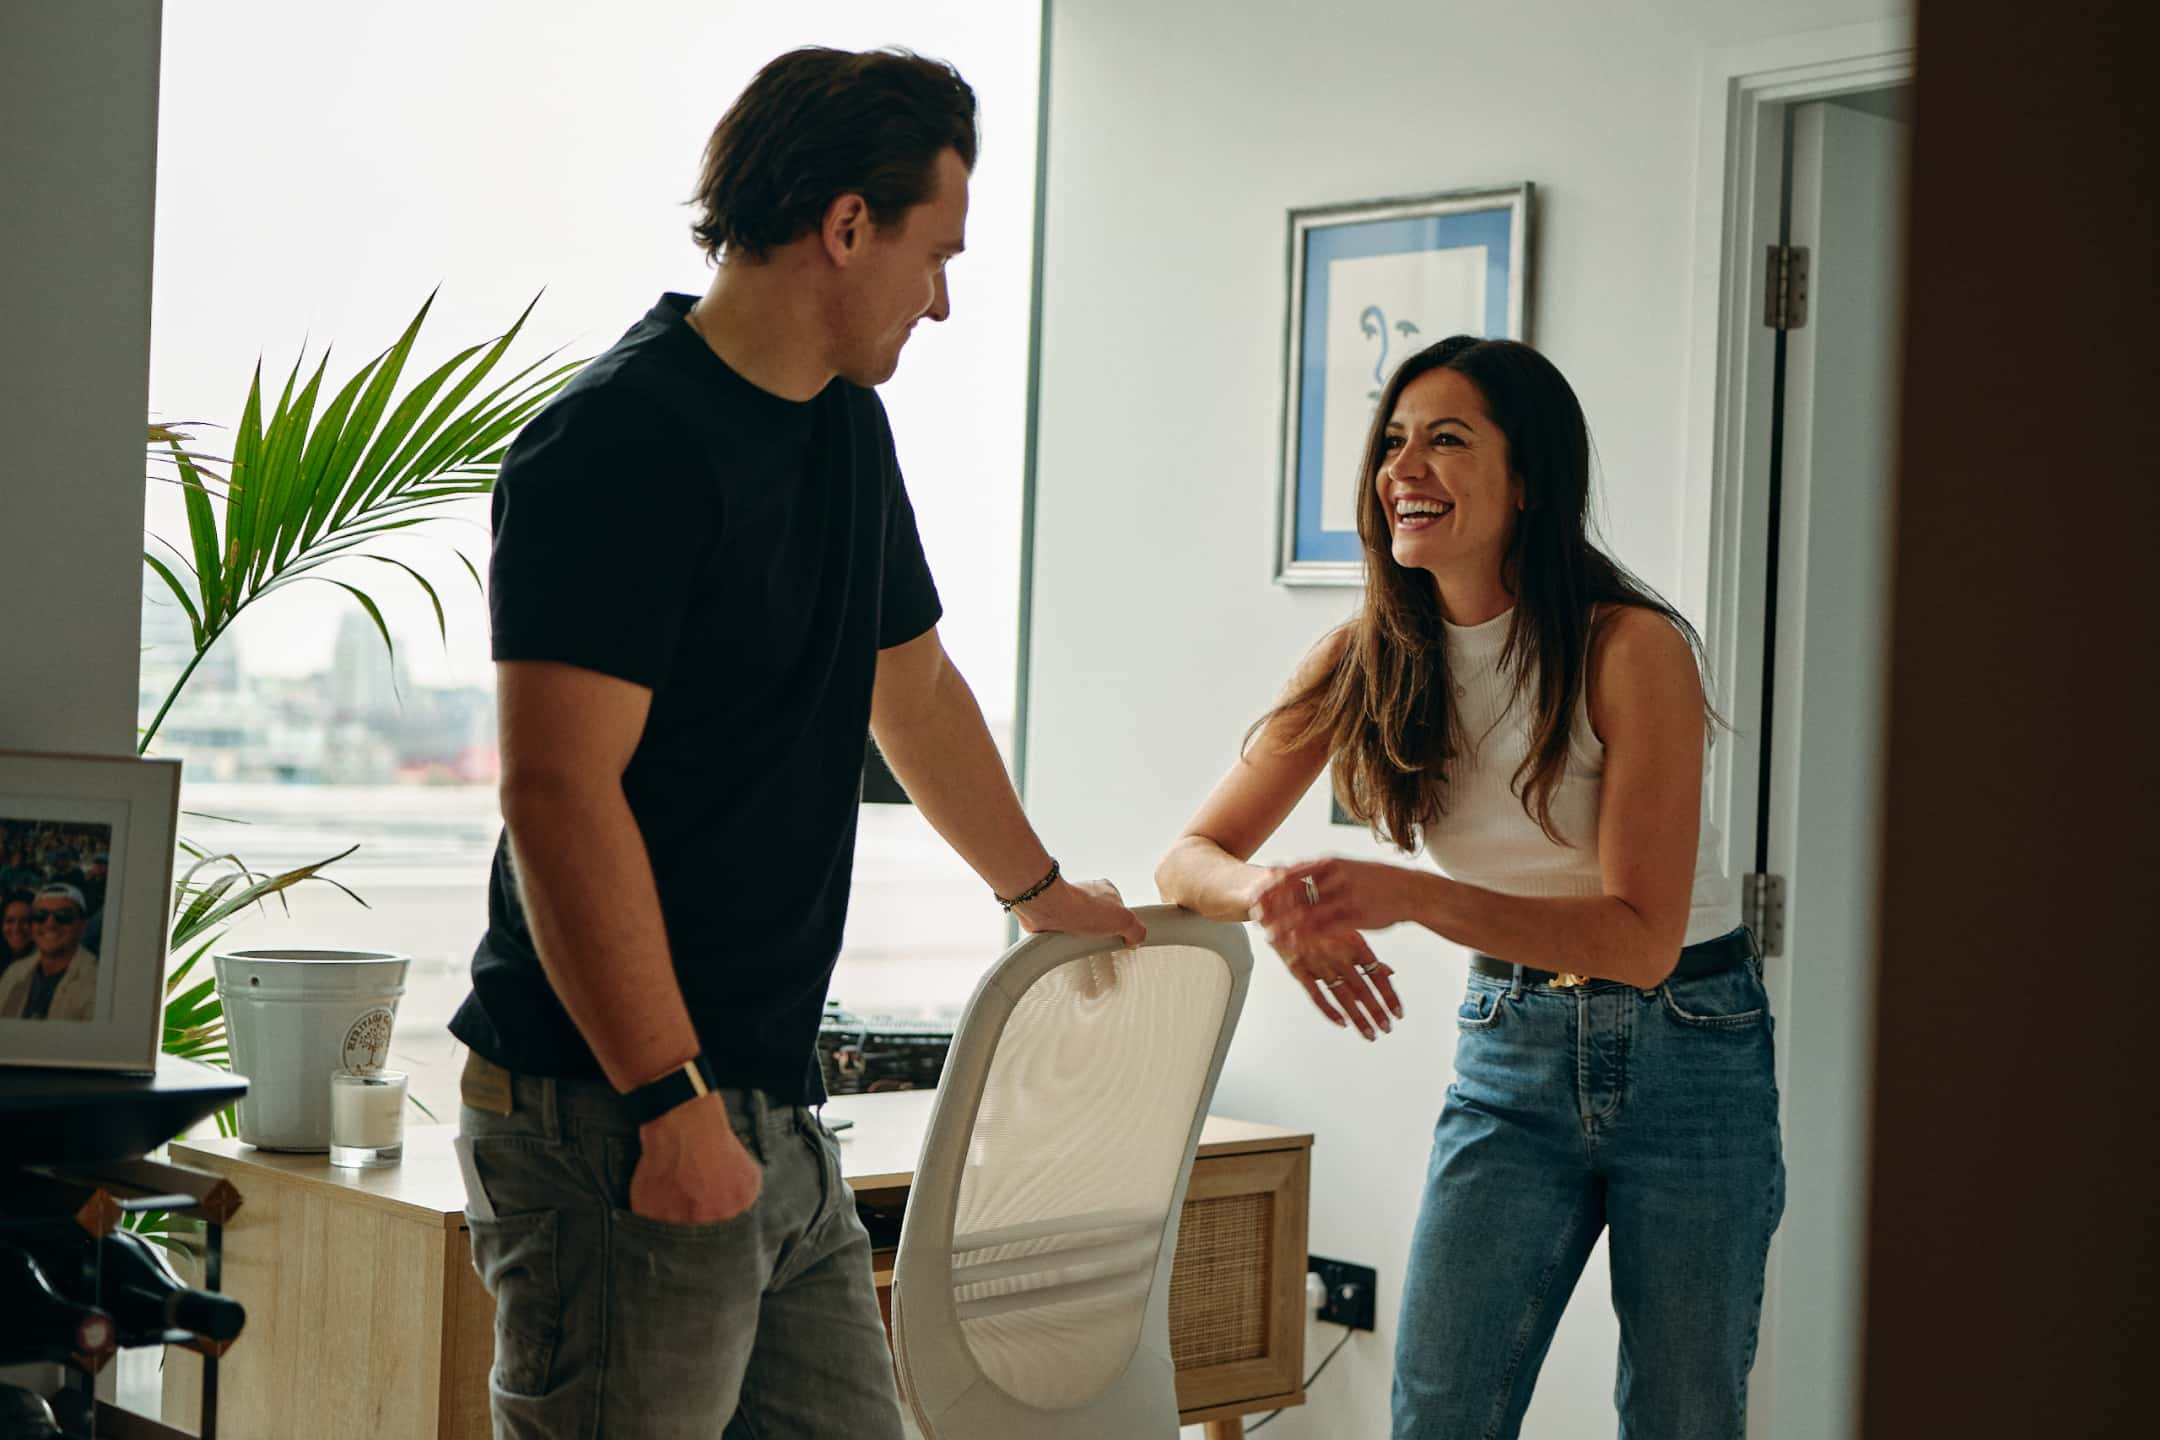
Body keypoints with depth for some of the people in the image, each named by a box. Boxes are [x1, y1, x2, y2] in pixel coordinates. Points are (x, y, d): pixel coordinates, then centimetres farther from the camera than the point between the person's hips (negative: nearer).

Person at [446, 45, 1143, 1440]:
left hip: (776, 1112, 9)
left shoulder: (849, 431, 14)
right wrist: (672, 1103, -22)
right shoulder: (622, 444, -15)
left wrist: (1040, 888, 40)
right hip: (618, 1115, -9)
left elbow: (914, 685, 28)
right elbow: (559, 792, -21)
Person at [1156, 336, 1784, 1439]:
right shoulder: (1364, 662, -6)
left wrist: (1407, 895, -35)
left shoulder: (1630, 647, -19)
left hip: (1685, 1052, -3)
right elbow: (1191, 857, -4)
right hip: (1512, 1053, 3)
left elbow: (1642, 938, -23)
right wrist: (1279, 897, -29)